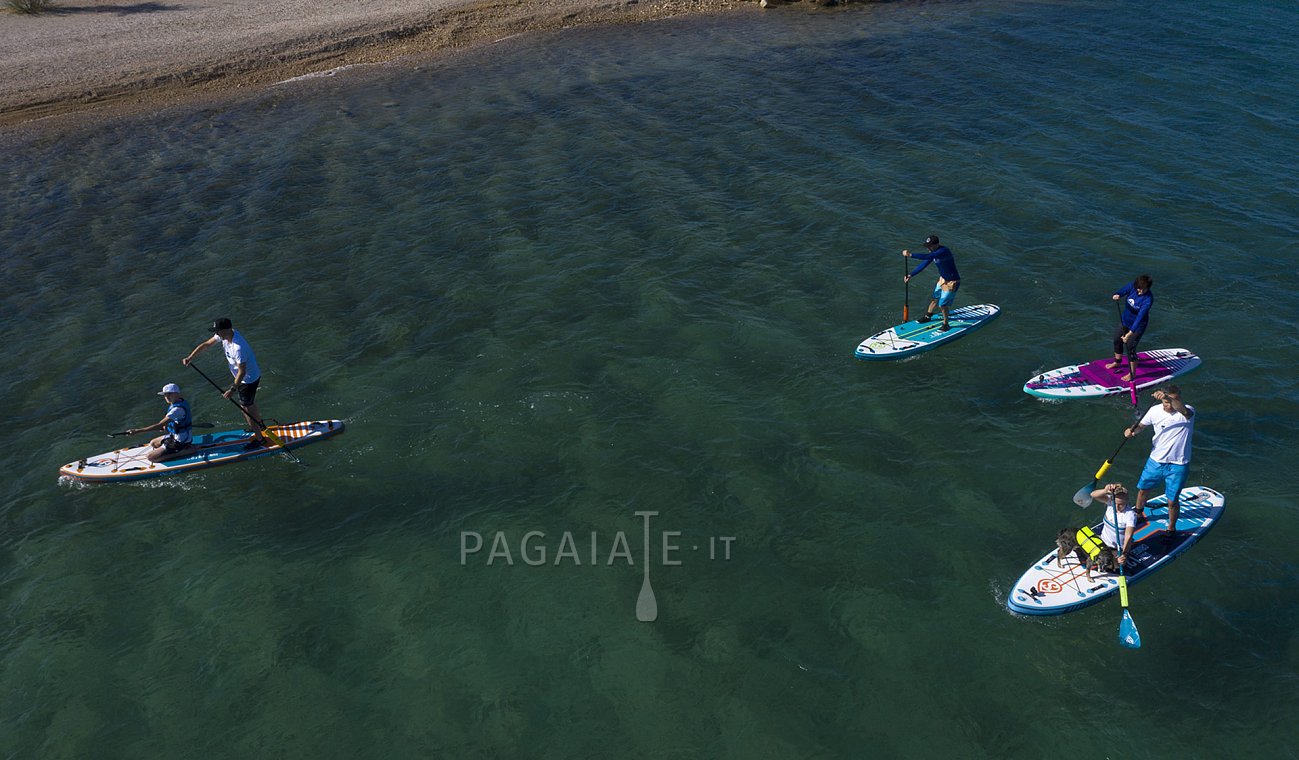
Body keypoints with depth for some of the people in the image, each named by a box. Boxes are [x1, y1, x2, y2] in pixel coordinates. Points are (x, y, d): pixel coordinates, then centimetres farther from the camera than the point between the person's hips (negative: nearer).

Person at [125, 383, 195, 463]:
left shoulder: (177, 409, -28)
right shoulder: (180, 401, 2)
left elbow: (159, 425, -29)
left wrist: (138, 430, -27)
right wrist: (166, 425, 5)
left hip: (180, 440, -10)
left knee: (151, 457, -9)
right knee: (153, 443, 27)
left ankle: (183, 452, -10)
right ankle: (184, 447, 11)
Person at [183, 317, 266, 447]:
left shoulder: (238, 348, -38)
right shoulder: (225, 334, -10)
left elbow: (242, 372, -31)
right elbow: (206, 345, -1)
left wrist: (233, 390, -26)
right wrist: (190, 358, -8)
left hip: (249, 379, -9)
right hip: (246, 377, 9)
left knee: (246, 408, 5)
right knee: (251, 403, 29)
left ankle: (259, 439, 20)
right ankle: (259, 425, 52)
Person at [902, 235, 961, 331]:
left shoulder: (943, 251, -32)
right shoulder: (933, 252, -4)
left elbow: (928, 257, -45)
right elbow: (924, 264, -2)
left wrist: (911, 255, -49)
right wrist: (911, 275, -10)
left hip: (952, 282, -9)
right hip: (942, 279, 9)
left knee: (943, 304, -4)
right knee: (935, 298, 20)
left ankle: (946, 324, 15)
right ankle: (928, 316, 41)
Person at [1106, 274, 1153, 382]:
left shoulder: (1148, 298, -32)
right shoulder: (1132, 286, -17)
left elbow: (1140, 317, -36)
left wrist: (1130, 333, -41)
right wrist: (1116, 296, -50)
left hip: (1137, 325, -6)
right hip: (1125, 320, 6)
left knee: (1130, 348, -3)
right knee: (1117, 341, 21)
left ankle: (1132, 373, 17)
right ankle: (1117, 362, 49)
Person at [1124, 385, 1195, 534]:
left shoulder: (1188, 411, -20)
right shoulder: (1155, 411, -9)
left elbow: (1184, 411, -46)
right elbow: (1142, 425, 8)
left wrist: (1168, 397, -63)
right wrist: (1132, 430, -16)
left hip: (1177, 466, -4)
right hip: (1155, 461, 4)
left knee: (1172, 501, 4)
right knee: (1142, 489, 21)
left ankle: (1172, 529, 29)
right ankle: (1137, 514, 50)